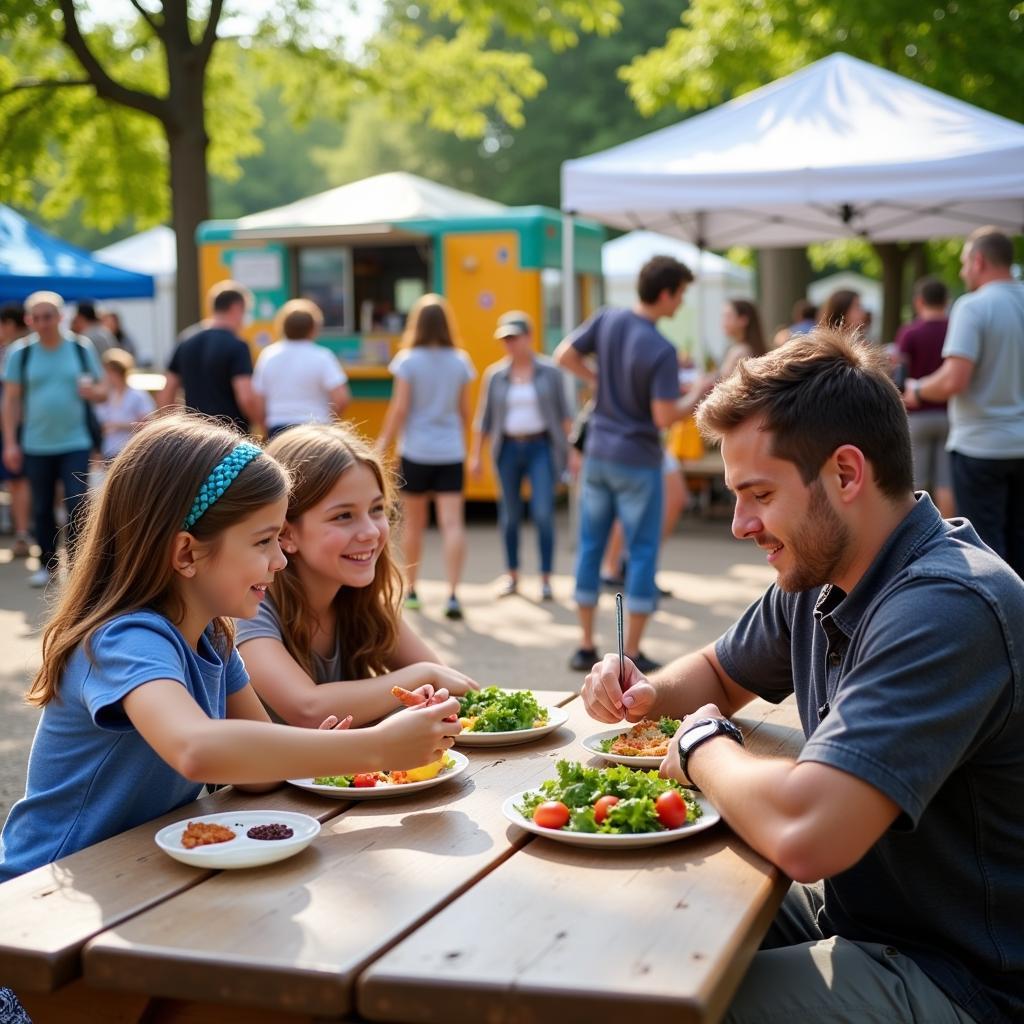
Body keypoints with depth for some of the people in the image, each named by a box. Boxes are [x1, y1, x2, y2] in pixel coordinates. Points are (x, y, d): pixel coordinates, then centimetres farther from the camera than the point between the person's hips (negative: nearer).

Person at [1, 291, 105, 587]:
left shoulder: (81, 347, 0)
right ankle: (47, 564, 24)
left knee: (77, 506, -7)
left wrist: (93, 391, -17)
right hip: (36, 446, 1)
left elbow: (102, 390, 8)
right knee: (42, 509, 10)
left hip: (75, 443, -1)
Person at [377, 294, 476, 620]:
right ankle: (453, 594, -16)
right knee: (452, 523, -5)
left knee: (413, 523, 13)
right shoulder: (459, 362, 2)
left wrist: (384, 441, 0)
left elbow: (399, 408, -10)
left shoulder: (408, 361, -7)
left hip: (416, 452, -1)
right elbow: (464, 410, 9)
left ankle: (411, 590, 25)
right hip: (450, 452, 1)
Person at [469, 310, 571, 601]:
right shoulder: (495, 375, 3)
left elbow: (563, 414, 2)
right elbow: (483, 419, 6)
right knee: (509, 515, 8)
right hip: (508, 449, 2)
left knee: (543, 513, -10)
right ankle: (512, 576, 23)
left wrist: (570, 449, -2)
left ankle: (546, 579, 0)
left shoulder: (550, 371, -1)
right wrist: (475, 455, 2)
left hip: (541, 448, -2)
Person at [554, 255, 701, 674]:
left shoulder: (607, 320, -4)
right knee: (642, 552, 5)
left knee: (590, 546, 12)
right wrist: (697, 398, -4)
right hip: (638, 462, -6)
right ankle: (631, 652, 9)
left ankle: (586, 645, 17)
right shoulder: (661, 351, -20)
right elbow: (665, 416, -21)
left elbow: (564, 356, 3)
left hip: (598, 453, 6)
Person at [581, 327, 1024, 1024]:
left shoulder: (945, 607, -29)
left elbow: (804, 833, -39)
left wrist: (701, 744, -18)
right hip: (849, 909, 9)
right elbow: (721, 672, 22)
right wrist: (650, 696, -2)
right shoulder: (818, 579, 2)